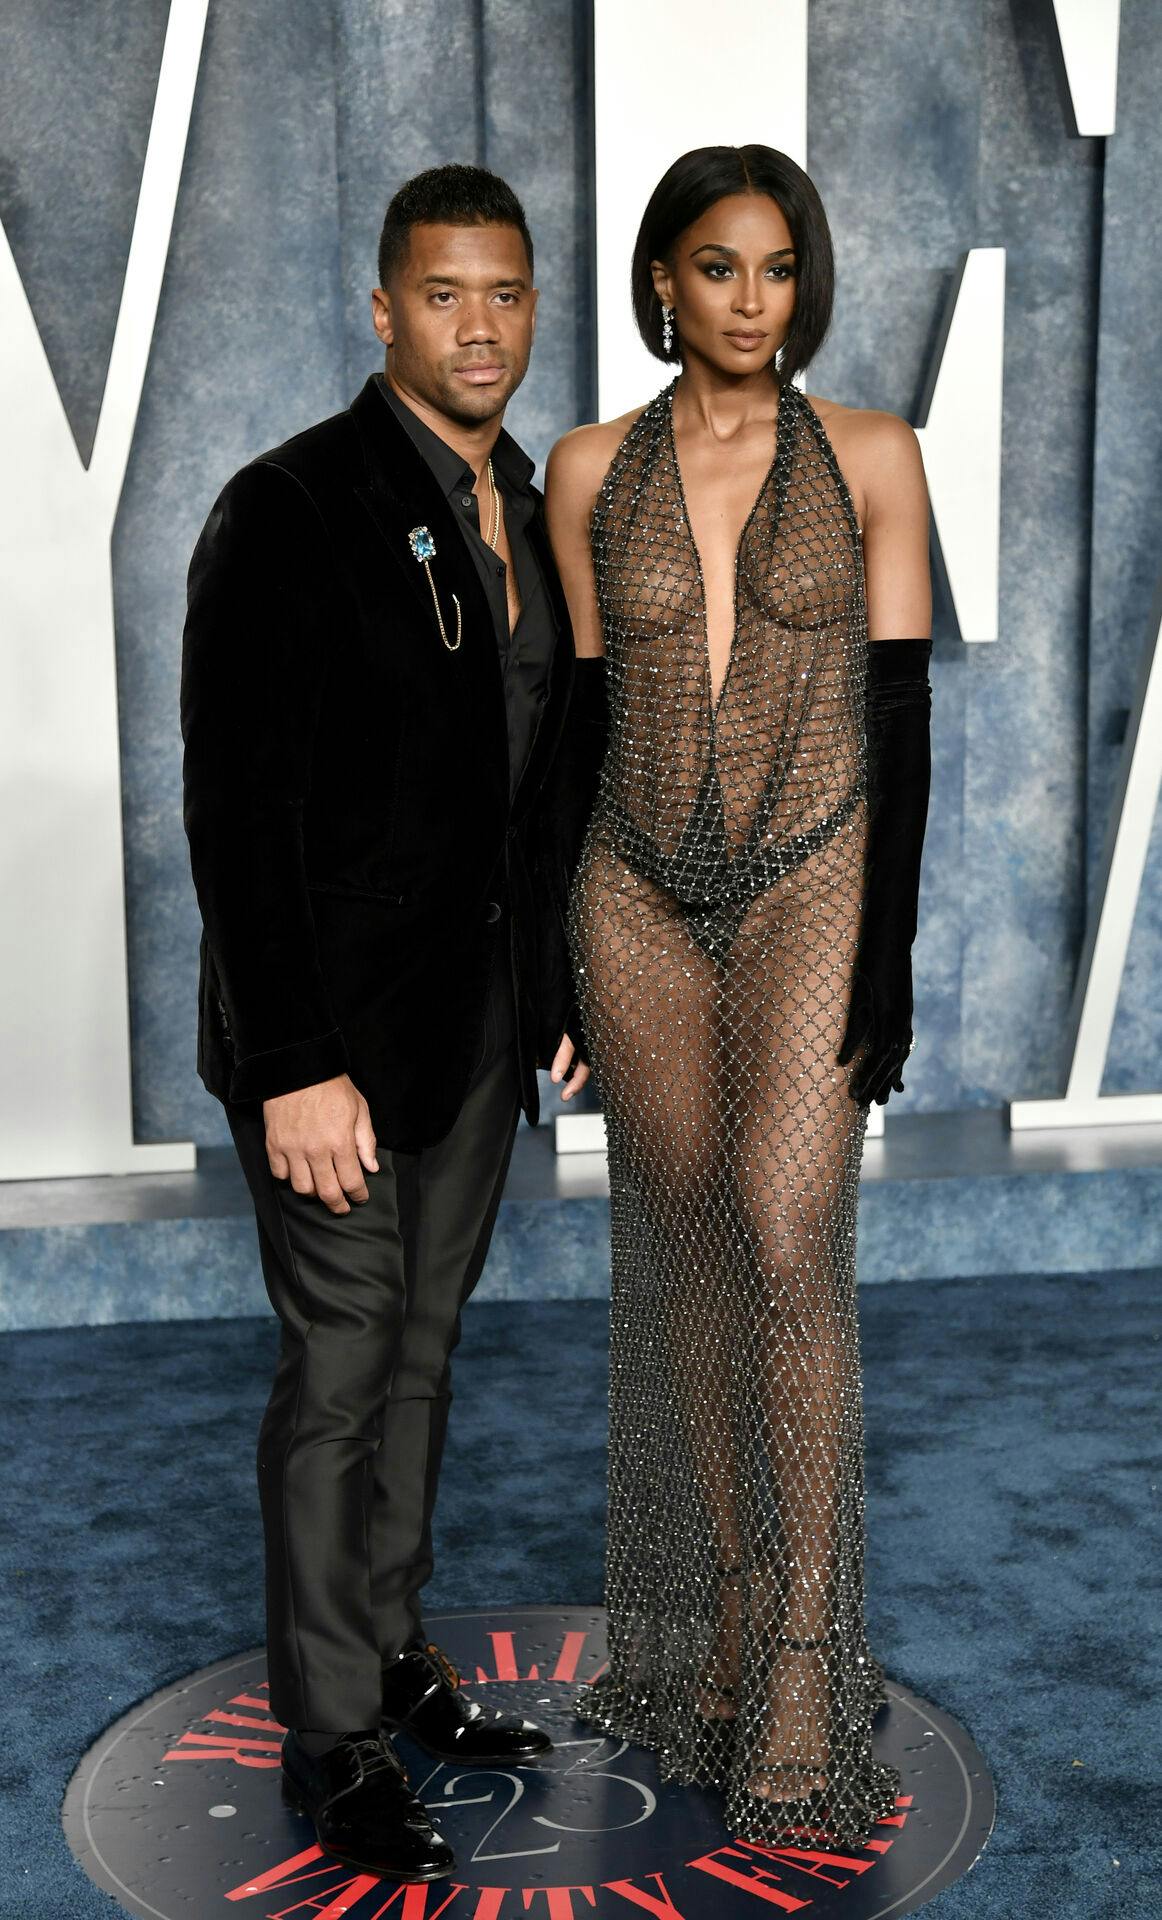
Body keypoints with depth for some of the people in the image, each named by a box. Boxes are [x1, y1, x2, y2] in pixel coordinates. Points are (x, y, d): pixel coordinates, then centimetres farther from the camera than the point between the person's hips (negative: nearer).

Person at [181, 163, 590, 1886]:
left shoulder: (529, 513, 8)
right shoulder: (288, 512, -15)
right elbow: (235, 810, -18)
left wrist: (558, 991, 12)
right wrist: (296, 1066, -21)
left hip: (483, 1014, 7)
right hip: (338, 1023, -7)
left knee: (422, 1348, 16)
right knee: (342, 1370, 3)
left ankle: (394, 1652, 33)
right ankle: (330, 1733, 19)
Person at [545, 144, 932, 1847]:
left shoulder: (871, 459, 1)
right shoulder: (592, 471, 6)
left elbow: (901, 714, -2)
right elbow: (576, 713, 8)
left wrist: (889, 951, -9)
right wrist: (547, 940, 5)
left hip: (812, 891, -2)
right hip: (642, 903, 3)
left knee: (785, 1246, -14)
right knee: (690, 1258, 8)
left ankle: (806, 1667, -1)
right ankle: (726, 1618, 23)